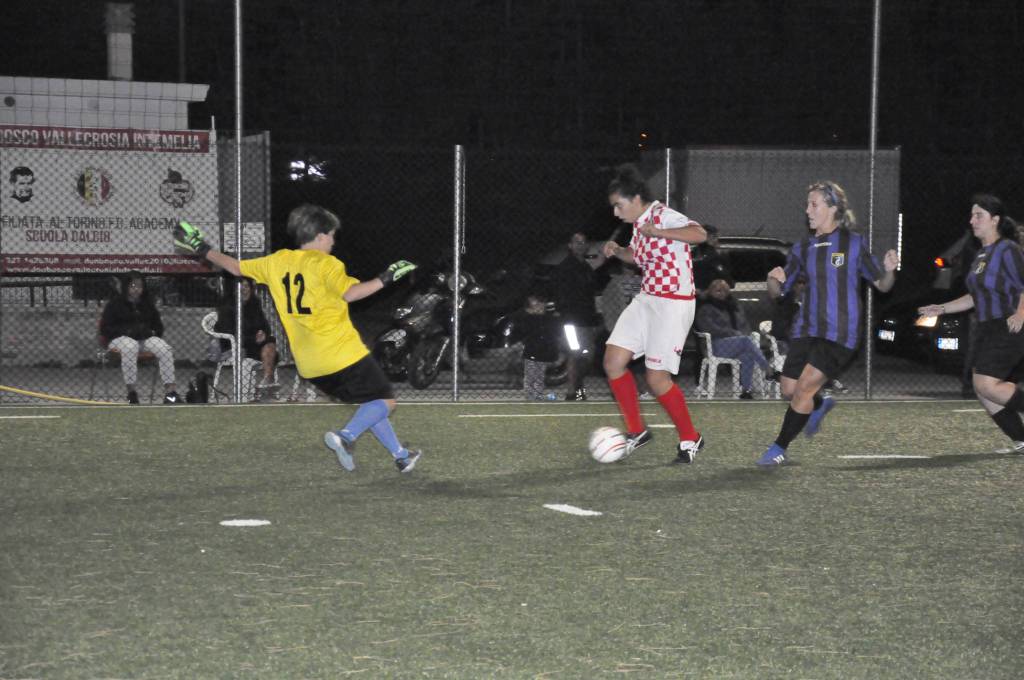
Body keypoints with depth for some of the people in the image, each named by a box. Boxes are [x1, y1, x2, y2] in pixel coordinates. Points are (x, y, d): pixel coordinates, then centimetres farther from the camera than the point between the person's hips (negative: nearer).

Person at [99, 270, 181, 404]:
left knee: (165, 349, -26)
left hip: (146, 338, 4)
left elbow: (158, 325, 24)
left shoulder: (147, 303, 18)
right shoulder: (116, 303, 4)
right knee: (130, 347, -41)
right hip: (120, 338, -4)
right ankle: (131, 391, -38)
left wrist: (152, 332, -1)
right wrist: (126, 331, -15)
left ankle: (170, 391, -30)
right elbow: (105, 328, -1)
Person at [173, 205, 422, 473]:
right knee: (385, 401, -2)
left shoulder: (277, 261, 10)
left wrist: (203, 250, 32)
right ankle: (346, 435, -25)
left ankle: (401, 456, 22)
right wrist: (385, 278, -19)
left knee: (371, 403, 21)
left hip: (310, 366, 7)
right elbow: (349, 293, -25)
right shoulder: (325, 263, -10)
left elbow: (236, 267, 20)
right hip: (344, 356, -7)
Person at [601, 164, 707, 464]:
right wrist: (617, 251, 10)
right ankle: (636, 431, 14)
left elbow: (699, 234, -34)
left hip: (673, 304, -9)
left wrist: (657, 232, -38)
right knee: (613, 362, 1)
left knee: (657, 378, -7)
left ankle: (690, 438, 12)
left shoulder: (664, 216, -16)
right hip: (646, 300, 9)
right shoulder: (639, 223, 10)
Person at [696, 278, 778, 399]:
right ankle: (769, 372, -39)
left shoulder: (734, 306, 26)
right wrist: (735, 334, -13)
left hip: (740, 341, 5)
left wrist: (743, 335, -2)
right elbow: (712, 329, -6)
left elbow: (745, 326, 23)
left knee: (748, 355, -33)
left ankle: (746, 389, -37)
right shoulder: (706, 309, 9)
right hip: (718, 345, -5)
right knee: (746, 341, -33)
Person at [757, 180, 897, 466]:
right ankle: (821, 404, 39)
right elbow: (777, 291, 11)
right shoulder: (803, 248, 8)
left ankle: (779, 448, 0)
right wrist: (774, 279, -12)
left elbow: (882, 285, 4)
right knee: (789, 391, 4)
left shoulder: (854, 243, -2)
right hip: (807, 329, 5)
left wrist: (889, 270, -18)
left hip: (840, 332, -5)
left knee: (804, 388, -13)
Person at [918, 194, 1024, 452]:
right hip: (988, 330, 9)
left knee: (987, 385, -19)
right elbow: (975, 297, 25)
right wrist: (943, 308, 19)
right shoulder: (982, 255, 17)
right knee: (984, 390, 3)